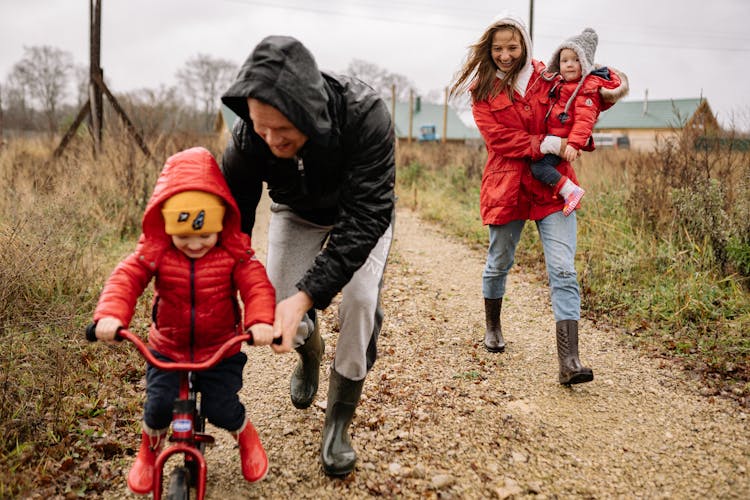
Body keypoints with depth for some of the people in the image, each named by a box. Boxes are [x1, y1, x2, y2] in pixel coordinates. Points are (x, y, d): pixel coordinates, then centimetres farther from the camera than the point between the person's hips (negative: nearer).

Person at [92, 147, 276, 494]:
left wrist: (261, 321, -44)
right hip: (168, 348, 1)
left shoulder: (235, 252, -15)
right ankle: (149, 452, 27)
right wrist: (110, 315, -41)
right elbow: (125, 279, -21)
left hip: (222, 349, -1)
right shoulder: (154, 251, -13)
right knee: (158, 406, -10)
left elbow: (257, 285, -24)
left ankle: (247, 439, 32)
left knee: (222, 409, -6)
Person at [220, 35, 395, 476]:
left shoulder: (365, 115, -41)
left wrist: (306, 296, -49)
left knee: (360, 300, -20)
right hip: (298, 212, 2)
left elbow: (365, 217, -42)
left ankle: (339, 422, 0)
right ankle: (310, 353, 31)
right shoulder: (248, 137, -32)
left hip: (363, 212, -2)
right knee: (279, 303, -8)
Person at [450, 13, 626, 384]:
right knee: (499, 264, 15)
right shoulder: (483, 90, 3)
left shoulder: (546, 78, 6)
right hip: (505, 187, 0)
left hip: (552, 187, 0)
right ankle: (492, 327, 42)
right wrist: (543, 145, -19)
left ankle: (569, 362, -13)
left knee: (563, 270, -11)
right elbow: (498, 138, -10)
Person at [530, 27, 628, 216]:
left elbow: (584, 119, -24)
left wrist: (574, 144, -33)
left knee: (538, 165, -22)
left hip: (564, 140, -11)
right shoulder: (564, 84, 16)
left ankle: (571, 190, -21)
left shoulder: (589, 87, -14)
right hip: (553, 135, 11)